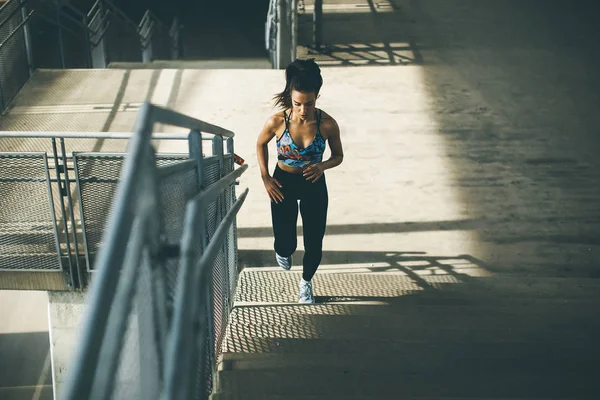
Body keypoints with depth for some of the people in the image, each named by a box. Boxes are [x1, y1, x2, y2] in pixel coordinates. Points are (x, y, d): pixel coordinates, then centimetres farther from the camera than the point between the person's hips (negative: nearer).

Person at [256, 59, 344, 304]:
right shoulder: (276, 122, -22)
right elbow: (261, 145, 0)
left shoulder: (327, 124, -21)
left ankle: (306, 281, 37)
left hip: (314, 185, 1)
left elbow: (338, 156, -4)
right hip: (283, 183, -1)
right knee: (285, 243, 1)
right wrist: (265, 177, -6)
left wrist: (322, 166, -25)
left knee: (314, 242, 7)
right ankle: (283, 252, 43)